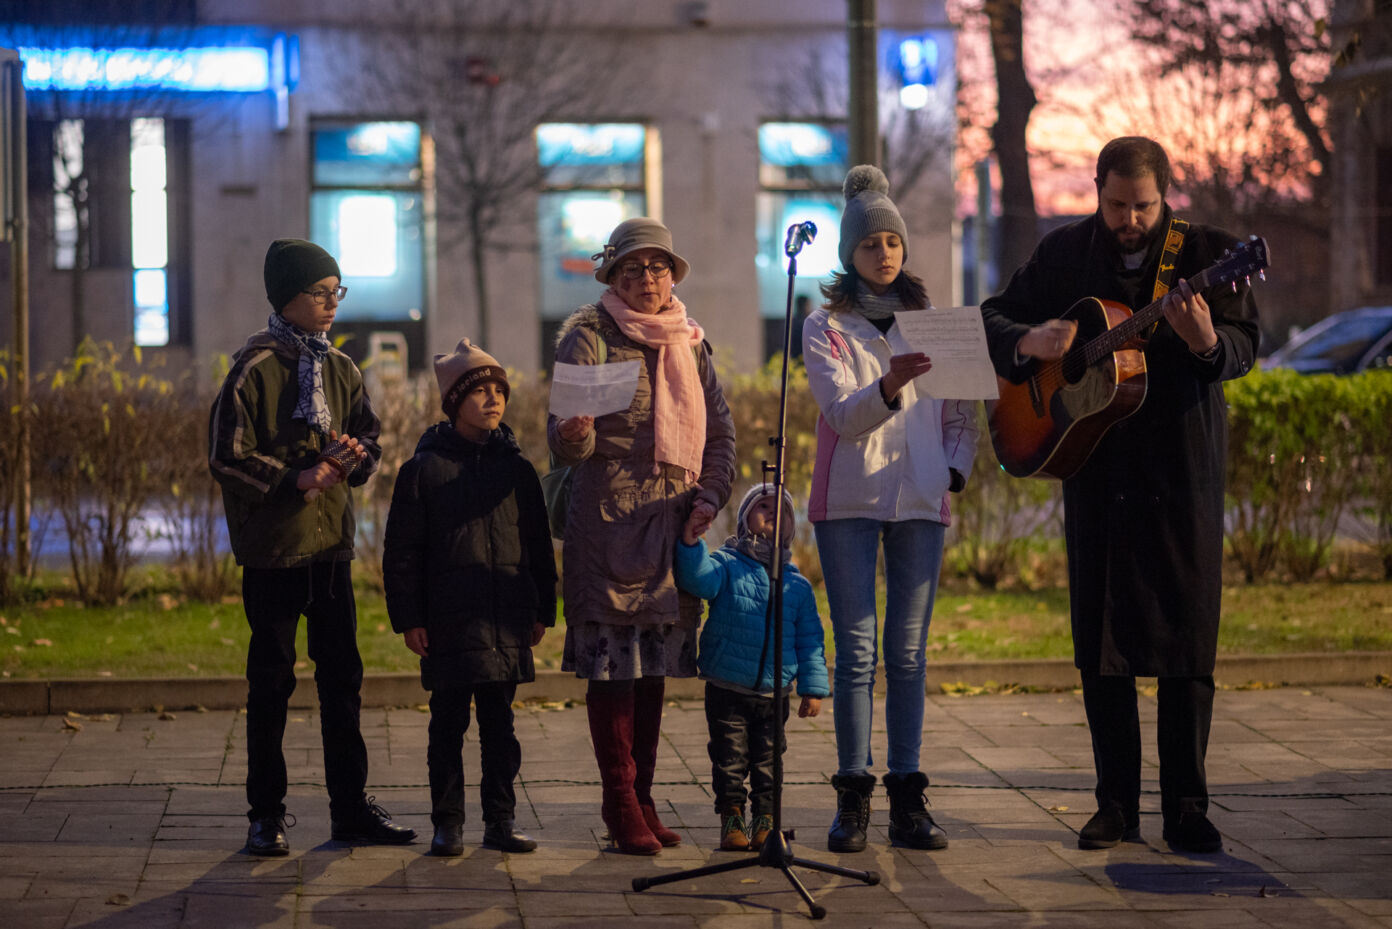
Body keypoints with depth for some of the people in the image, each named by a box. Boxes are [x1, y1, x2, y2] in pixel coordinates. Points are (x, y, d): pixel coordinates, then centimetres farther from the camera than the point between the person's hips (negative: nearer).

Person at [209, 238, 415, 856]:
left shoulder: (340, 369, 10)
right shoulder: (256, 368, -8)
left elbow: (370, 438, 17)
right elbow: (227, 457, -11)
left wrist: (356, 455, -6)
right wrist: (295, 479, -19)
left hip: (331, 546, 6)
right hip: (273, 549, -6)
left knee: (342, 676, 9)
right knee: (271, 681, 2)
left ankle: (351, 806, 17)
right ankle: (266, 814, 10)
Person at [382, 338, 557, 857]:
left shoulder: (516, 468, 8)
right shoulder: (424, 469, -2)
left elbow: (539, 545, 13)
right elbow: (401, 551, -1)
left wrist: (543, 610, 9)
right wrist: (408, 618, -5)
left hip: (507, 622, 3)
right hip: (448, 621, -3)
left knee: (499, 723, 9)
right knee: (448, 724, 3)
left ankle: (501, 820, 16)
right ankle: (447, 822, 11)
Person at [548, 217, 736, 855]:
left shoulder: (689, 341, 14)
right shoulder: (588, 336, -4)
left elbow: (720, 430, 18)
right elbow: (568, 441, -12)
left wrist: (710, 495, 3)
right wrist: (573, 435, -35)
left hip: (674, 519, 5)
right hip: (609, 520, -5)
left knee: (656, 664, 7)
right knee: (613, 664, -6)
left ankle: (641, 798, 15)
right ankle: (621, 804, -1)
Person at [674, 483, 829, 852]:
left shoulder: (796, 583, 8)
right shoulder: (726, 565, -1)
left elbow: (810, 639, 10)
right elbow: (700, 579, -23)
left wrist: (813, 687, 5)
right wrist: (691, 544, -40)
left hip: (772, 696, 3)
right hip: (726, 690, -2)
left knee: (768, 762, 7)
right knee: (730, 759, 2)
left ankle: (765, 821, 17)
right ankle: (731, 819, 13)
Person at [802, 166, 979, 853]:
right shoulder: (824, 327, 4)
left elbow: (961, 414, 16)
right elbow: (844, 414, -11)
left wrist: (954, 469, -2)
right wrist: (891, 383, -29)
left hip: (920, 500, 2)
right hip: (848, 500, -2)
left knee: (909, 649, 1)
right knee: (856, 649, -4)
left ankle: (907, 799, 3)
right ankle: (853, 795, 0)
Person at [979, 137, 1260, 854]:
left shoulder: (1206, 251, -2)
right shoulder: (1065, 252, 6)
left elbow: (1243, 348, -10)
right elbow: (993, 318, 10)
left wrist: (1206, 340, -33)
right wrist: (1029, 342, -13)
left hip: (1183, 471, -2)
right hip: (1095, 468, 2)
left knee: (1188, 637, -1)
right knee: (1099, 638, 4)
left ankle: (1186, 807, 7)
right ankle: (1116, 803, 13)